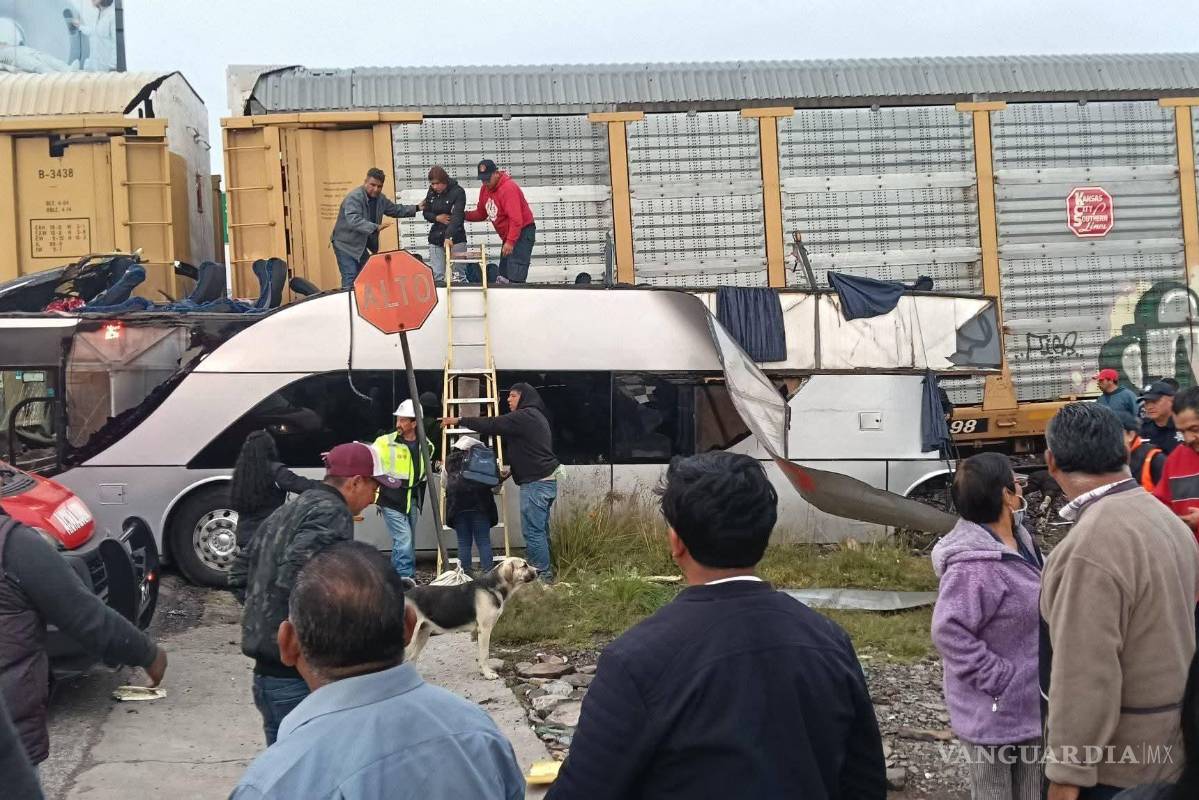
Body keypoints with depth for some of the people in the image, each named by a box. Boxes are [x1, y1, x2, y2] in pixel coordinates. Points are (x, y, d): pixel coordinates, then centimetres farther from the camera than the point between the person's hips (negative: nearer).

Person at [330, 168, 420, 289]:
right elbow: (353, 221, -37)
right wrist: (375, 228, -47)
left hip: (361, 246, 8)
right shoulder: (354, 197, -23)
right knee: (350, 280, -15)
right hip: (345, 244, -8)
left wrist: (416, 208, 18)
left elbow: (395, 210, 22)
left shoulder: (380, 198, 4)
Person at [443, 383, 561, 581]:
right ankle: (546, 572, 18)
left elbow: (492, 424, -16)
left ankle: (542, 574, -5)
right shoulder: (536, 416, 21)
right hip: (546, 481, 10)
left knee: (532, 530, -7)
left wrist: (460, 421, -11)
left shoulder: (525, 416, -13)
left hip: (535, 483, -10)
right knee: (540, 530, 13)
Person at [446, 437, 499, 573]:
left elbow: (445, 484, 27)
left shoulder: (450, 461, 19)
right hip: (480, 505, -2)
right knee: (483, 542, 1)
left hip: (457, 506, 2)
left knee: (463, 543, 6)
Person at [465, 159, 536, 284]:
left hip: (522, 233, -9)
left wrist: (510, 242, -30)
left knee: (515, 279, -17)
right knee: (503, 277, 10)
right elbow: (481, 214, 14)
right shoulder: (486, 188, 5)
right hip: (508, 235, 10)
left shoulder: (508, 188, -22)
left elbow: (516, 219, -27)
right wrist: (463, 215, -3)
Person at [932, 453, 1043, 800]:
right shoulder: (975, 565, -29)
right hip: (999, 708, -9)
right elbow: (948, 631, -31)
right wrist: (999, 681, -25)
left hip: (1029, 702, 9)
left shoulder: (1016, 537, 2)